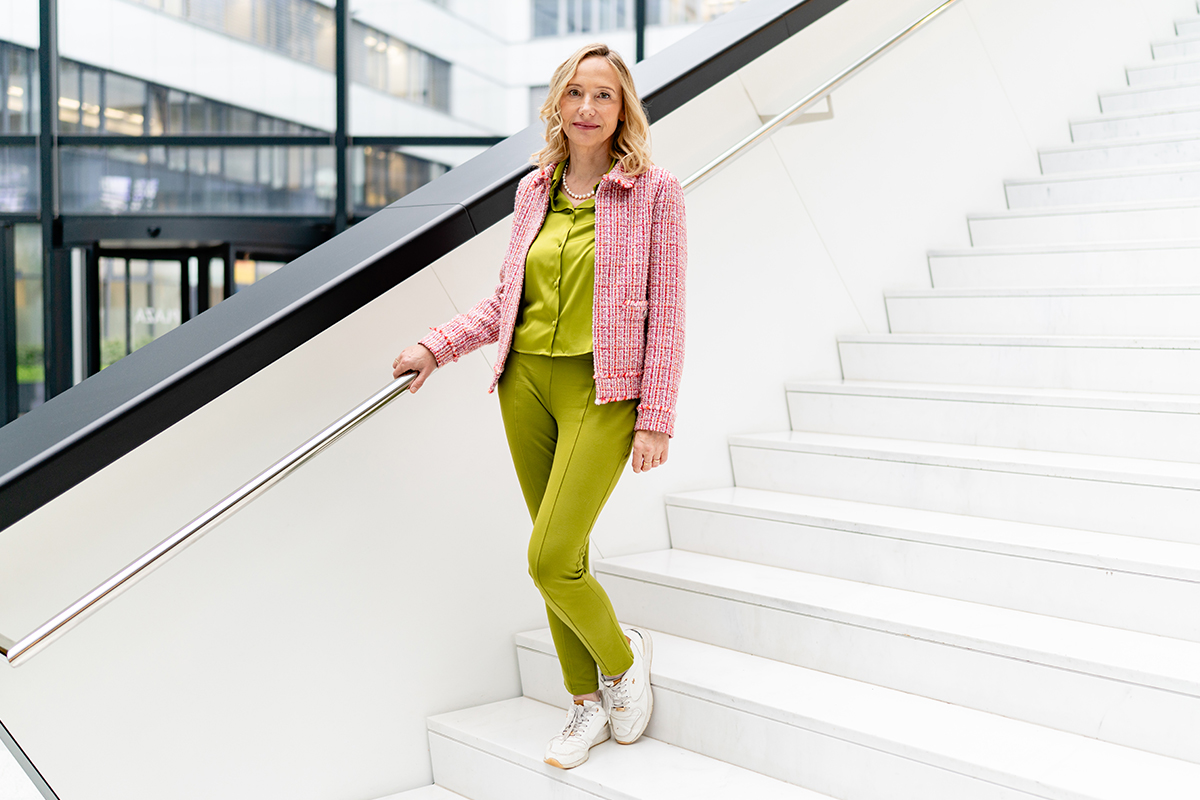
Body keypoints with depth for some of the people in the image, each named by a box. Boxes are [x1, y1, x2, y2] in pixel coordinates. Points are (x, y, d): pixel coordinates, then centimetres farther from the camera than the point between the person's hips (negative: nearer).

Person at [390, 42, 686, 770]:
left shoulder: (654, 191, -5)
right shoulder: (535, 191, 9)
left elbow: (666, 314, -7)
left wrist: (656, 419, -10)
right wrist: (434, 349, 6)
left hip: (603, 393, -5)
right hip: (527, 383, 5)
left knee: (550, 559, -12)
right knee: (561, 557, 11)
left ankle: (623, 656, 18)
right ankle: (588, 706, 26)